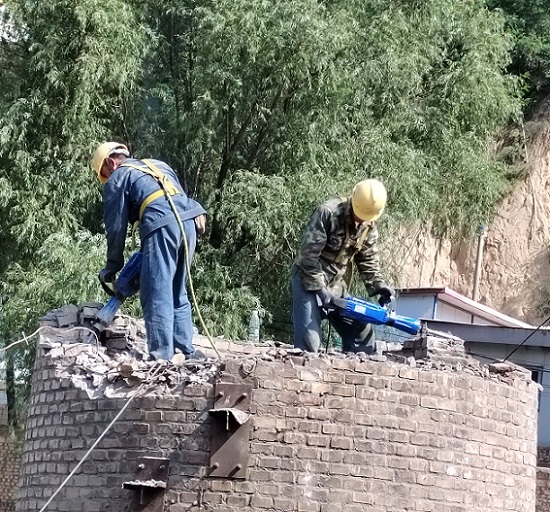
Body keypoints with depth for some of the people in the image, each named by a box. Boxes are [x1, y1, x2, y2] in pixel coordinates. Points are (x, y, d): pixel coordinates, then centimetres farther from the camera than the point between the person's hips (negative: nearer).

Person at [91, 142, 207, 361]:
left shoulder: (118, 178, 14)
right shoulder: (159, 165, 34)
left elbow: (116, 226, 11)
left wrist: (112, 267, 18)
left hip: (162, 226, -7)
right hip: (188, 221, 7)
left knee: (156, 295, -6)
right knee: (178, 293, 16)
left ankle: (162, 355, -13)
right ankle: (186, 349, 14)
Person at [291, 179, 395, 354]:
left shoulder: (369, 228, 1)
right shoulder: (328, 212, -21)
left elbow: (368, 262, 9)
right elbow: (309, 253, -22)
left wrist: (379, 286, -9)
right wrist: (319, 288, -23)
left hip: (337, 286, 7)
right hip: (309, 280, -7)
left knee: (362, 332, 7)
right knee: (308, 339, -18)